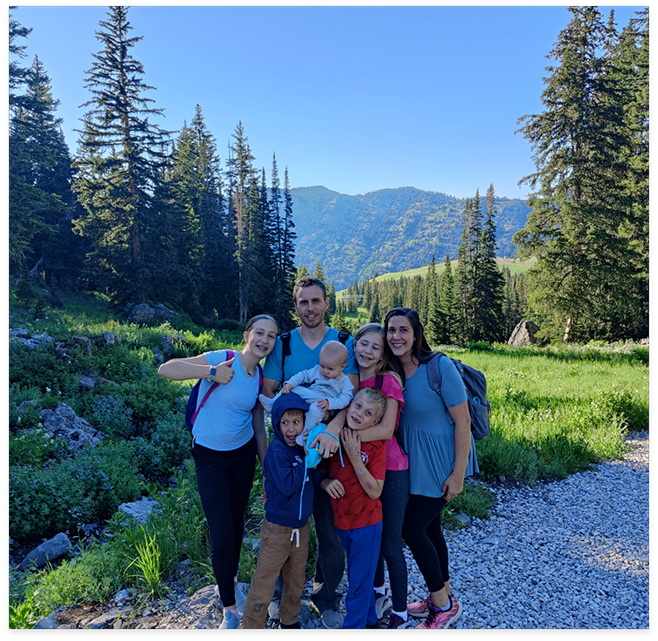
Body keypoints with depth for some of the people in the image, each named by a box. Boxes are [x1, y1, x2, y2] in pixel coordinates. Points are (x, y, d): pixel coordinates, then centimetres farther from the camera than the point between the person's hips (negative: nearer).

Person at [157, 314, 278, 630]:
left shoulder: (261, 378, 0)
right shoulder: (222, 359, -17)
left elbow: (259, 428, 8)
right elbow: (165, 369, -22)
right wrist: (210, 372, -31)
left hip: (243, 454, 5)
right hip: (210, 456, -5)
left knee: (237, 523, 18)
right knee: (221, 533, -2)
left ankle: (228, 582, 45)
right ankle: (230, 608, 20)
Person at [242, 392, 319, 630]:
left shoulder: (304, 446, 0)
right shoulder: (277, 450, -21)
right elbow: (287, 485, -29)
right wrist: (306, 457, -25)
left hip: (301, 525, 7)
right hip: (278, 528, -7)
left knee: (296, 581, 22)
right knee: (263, 585, 4)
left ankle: (290, 620, 41)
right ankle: (252, 624, 23)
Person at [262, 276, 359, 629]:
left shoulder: (344, 343, -2)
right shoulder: (282, 344, 1)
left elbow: (352, 393, -12)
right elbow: (267, 394, 1)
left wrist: (333, 428, -29)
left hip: (329, 446, 0)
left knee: (329, 526, 8)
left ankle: (326, 597, 33)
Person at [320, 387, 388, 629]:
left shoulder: (376, 446, -18)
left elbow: (374, 491, -22)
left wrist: (354, 456, -27)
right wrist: (326, 482, -19)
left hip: (366, 523, -5)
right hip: (341, 520, 5)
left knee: (359, 581, 10)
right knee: (357, 575, 23)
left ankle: (354, 623, 29)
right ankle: (370, 618, 44)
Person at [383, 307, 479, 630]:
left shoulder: (440, 367, -22)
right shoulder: (390, 370, -2)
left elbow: (462, 421, -19)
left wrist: (458, 474, -17)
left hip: (441, 462, -6)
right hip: (414, 460, 6)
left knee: (411, 528, -1)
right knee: (429, 527, 18)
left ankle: (444, 605, 21)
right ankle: (442, 596, 40)